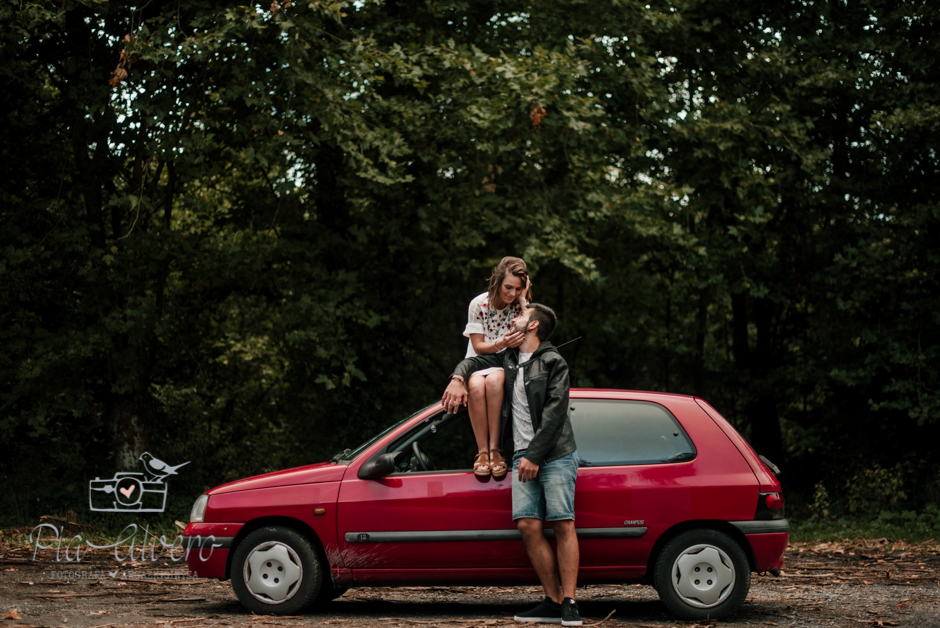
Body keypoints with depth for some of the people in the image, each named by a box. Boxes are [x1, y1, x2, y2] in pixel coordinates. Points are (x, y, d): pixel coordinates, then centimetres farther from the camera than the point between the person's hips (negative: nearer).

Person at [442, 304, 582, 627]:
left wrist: (535, 455, -15)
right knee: (528, 526, -7)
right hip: (523, 456, 6)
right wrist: (458, 378, 5)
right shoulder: (509, 358, 18)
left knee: (563, 525, -12)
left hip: (555, 456, -6)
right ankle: (553, 602, -4)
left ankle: (569, 602, -12)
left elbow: (553, 413, -10)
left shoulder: (553, 363, -2)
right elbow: (475, 361, 29)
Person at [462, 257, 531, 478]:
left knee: (493, 380, -37)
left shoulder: (519, 305, -3)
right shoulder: (479, 304, -6)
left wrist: (523, 300, -18)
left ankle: (495, 449, -32)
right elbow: (478, 346, -5)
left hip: (506, 363, 0)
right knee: (476, 386, -37)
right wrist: (501, 344, -25)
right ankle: (483, 451, -29)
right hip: (479, 361, 0)